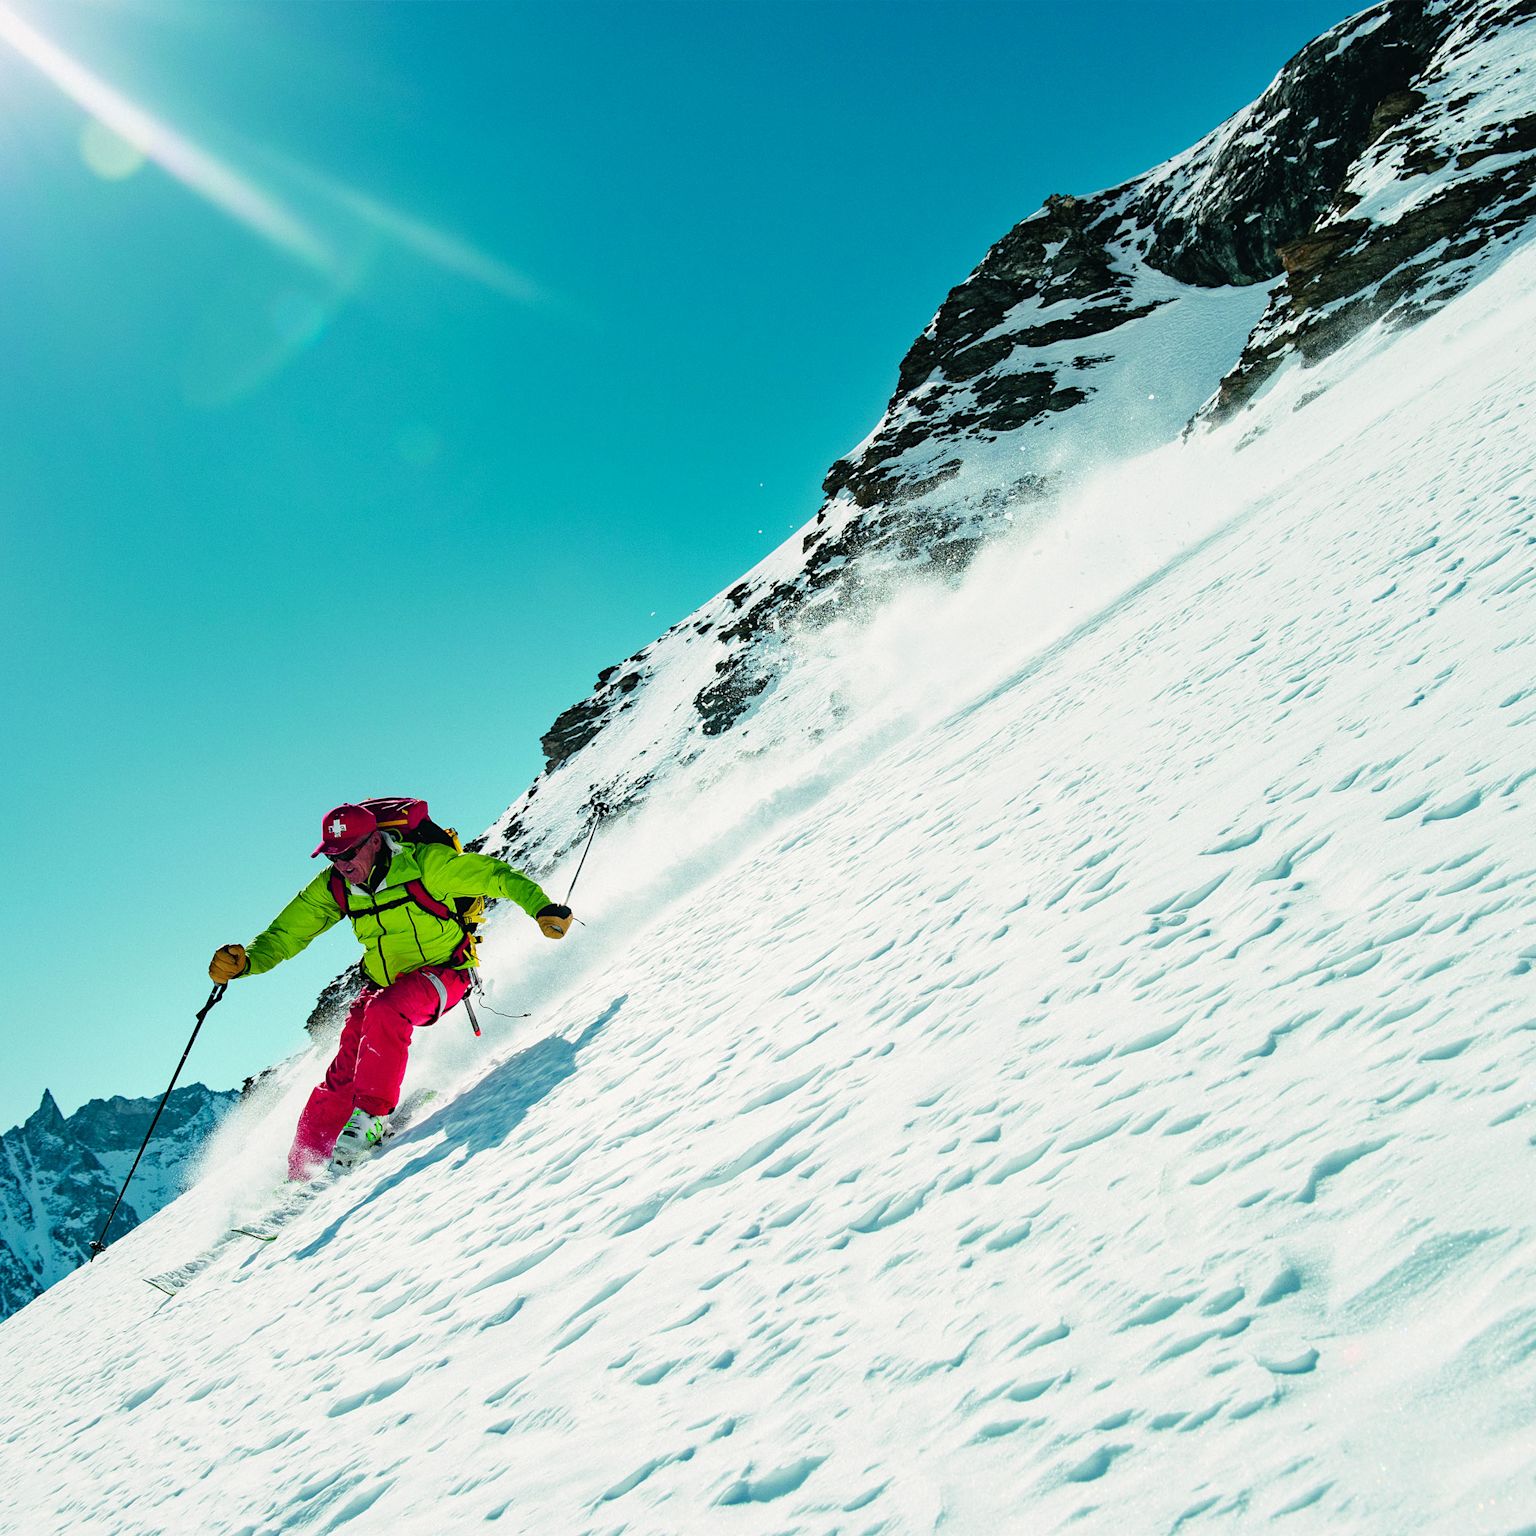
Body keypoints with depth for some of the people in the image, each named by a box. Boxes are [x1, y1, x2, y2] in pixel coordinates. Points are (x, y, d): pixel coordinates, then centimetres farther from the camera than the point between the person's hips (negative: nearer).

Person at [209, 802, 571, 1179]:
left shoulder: (423, 863, -23)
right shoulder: (333, 888, -7)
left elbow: (495, 875, -20)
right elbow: (285, 935, -2)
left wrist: (541, 908, -32)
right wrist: (244, 960, -20)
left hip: (442, 972, -5)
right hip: (383, 982, 5)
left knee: (384, 1011, -34)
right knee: (347, 1065, -9)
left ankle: (371, 1114, -25)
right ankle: (301, 1168, 1)